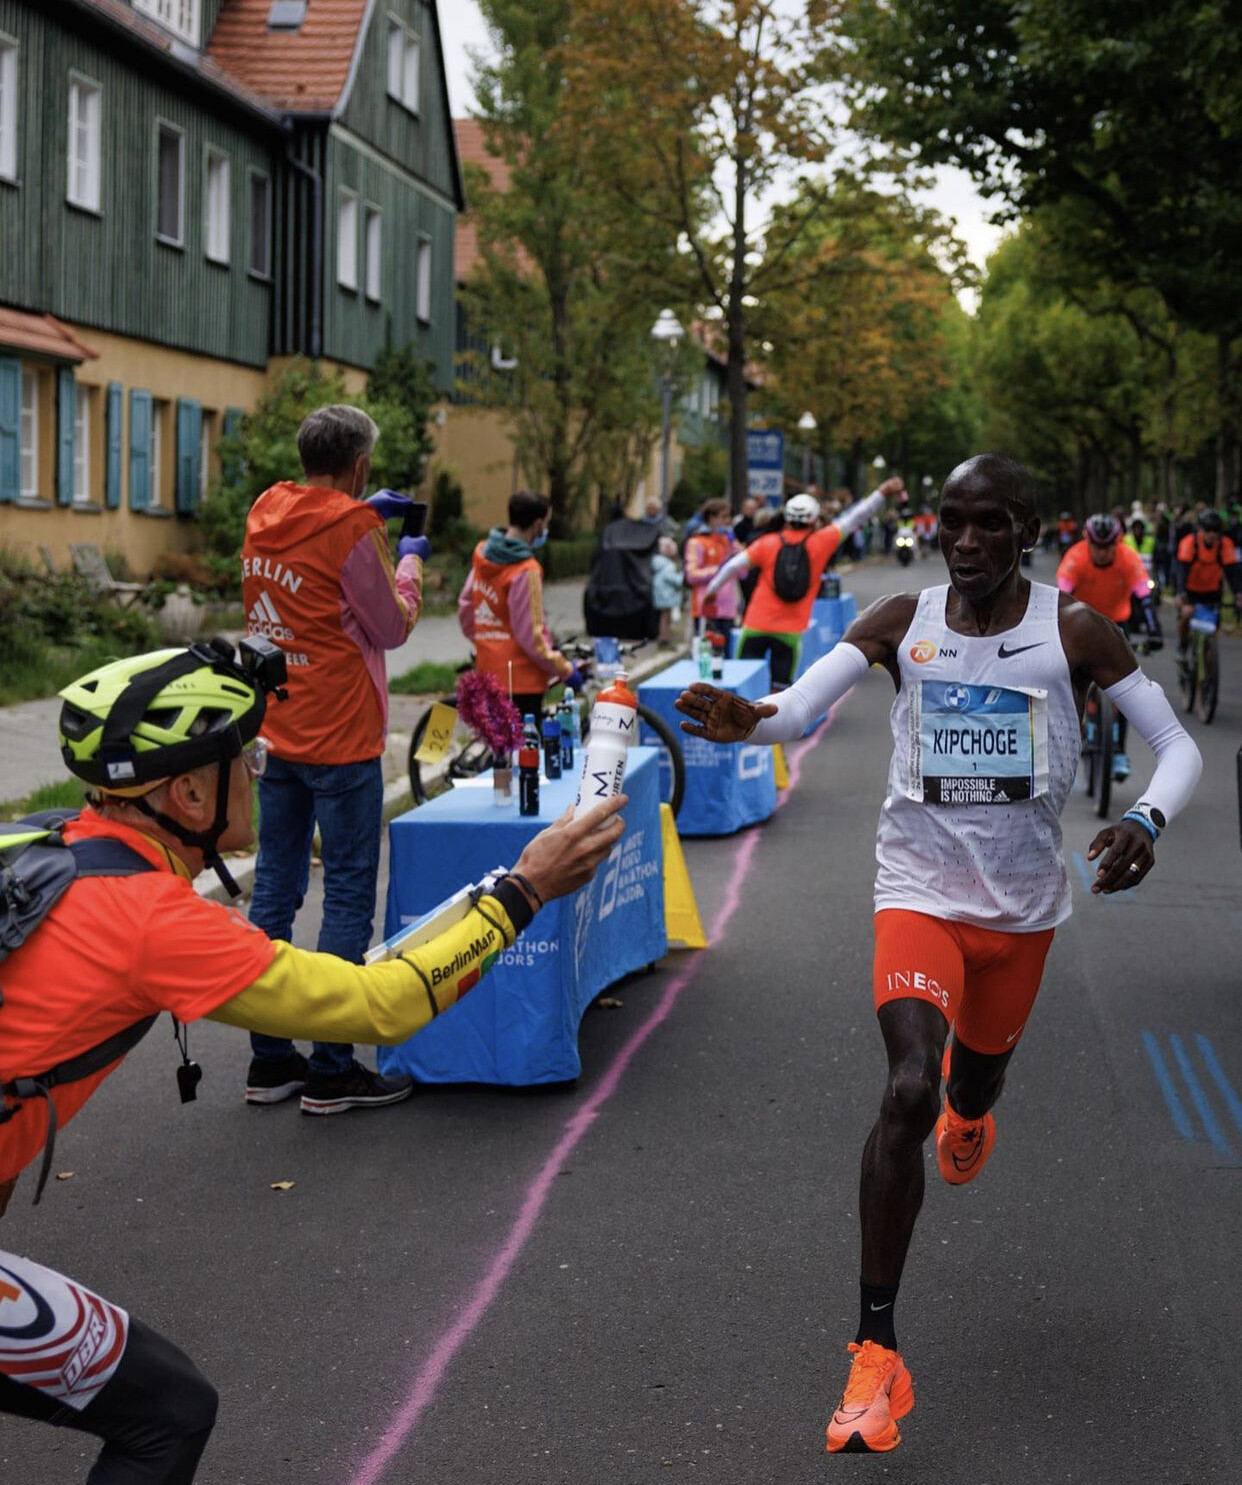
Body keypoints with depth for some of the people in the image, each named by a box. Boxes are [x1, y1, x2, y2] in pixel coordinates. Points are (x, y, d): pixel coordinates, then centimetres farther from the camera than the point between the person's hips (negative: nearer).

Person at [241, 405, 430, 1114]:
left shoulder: (265, 512, 5)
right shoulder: (354, 528, -16)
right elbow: (393, 629, -7)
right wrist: (411, 562, 8)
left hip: (276, 733, 7)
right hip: (341, 737, -7)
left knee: (275, 890, 12)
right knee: (350, 898, 0)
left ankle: (270, 1060, 18)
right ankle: (332, 1070, 3)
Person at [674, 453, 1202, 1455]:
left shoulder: (1073, 631, -8)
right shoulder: (901, 623, -7)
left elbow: (1180, 749, -9)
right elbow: (799, 706, -18)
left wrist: (1147, 823, -30)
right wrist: (745, 721, -43)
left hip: (1023, 905, 2)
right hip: (922, 892, -2)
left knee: (973, 1084, 23)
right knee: (909, 1089, -23)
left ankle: (968, 1114, 67)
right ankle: (877, 1353, -18)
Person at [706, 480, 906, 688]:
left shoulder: (768, 543, 0)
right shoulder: (820, 543, -1)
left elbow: (734, 565, 0)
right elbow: (853, 518, 4)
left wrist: (711, 590, 12)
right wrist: (881, 494, 10)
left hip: (756, 626, 0)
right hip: (791, 631, 0)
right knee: (780, 684, 3)